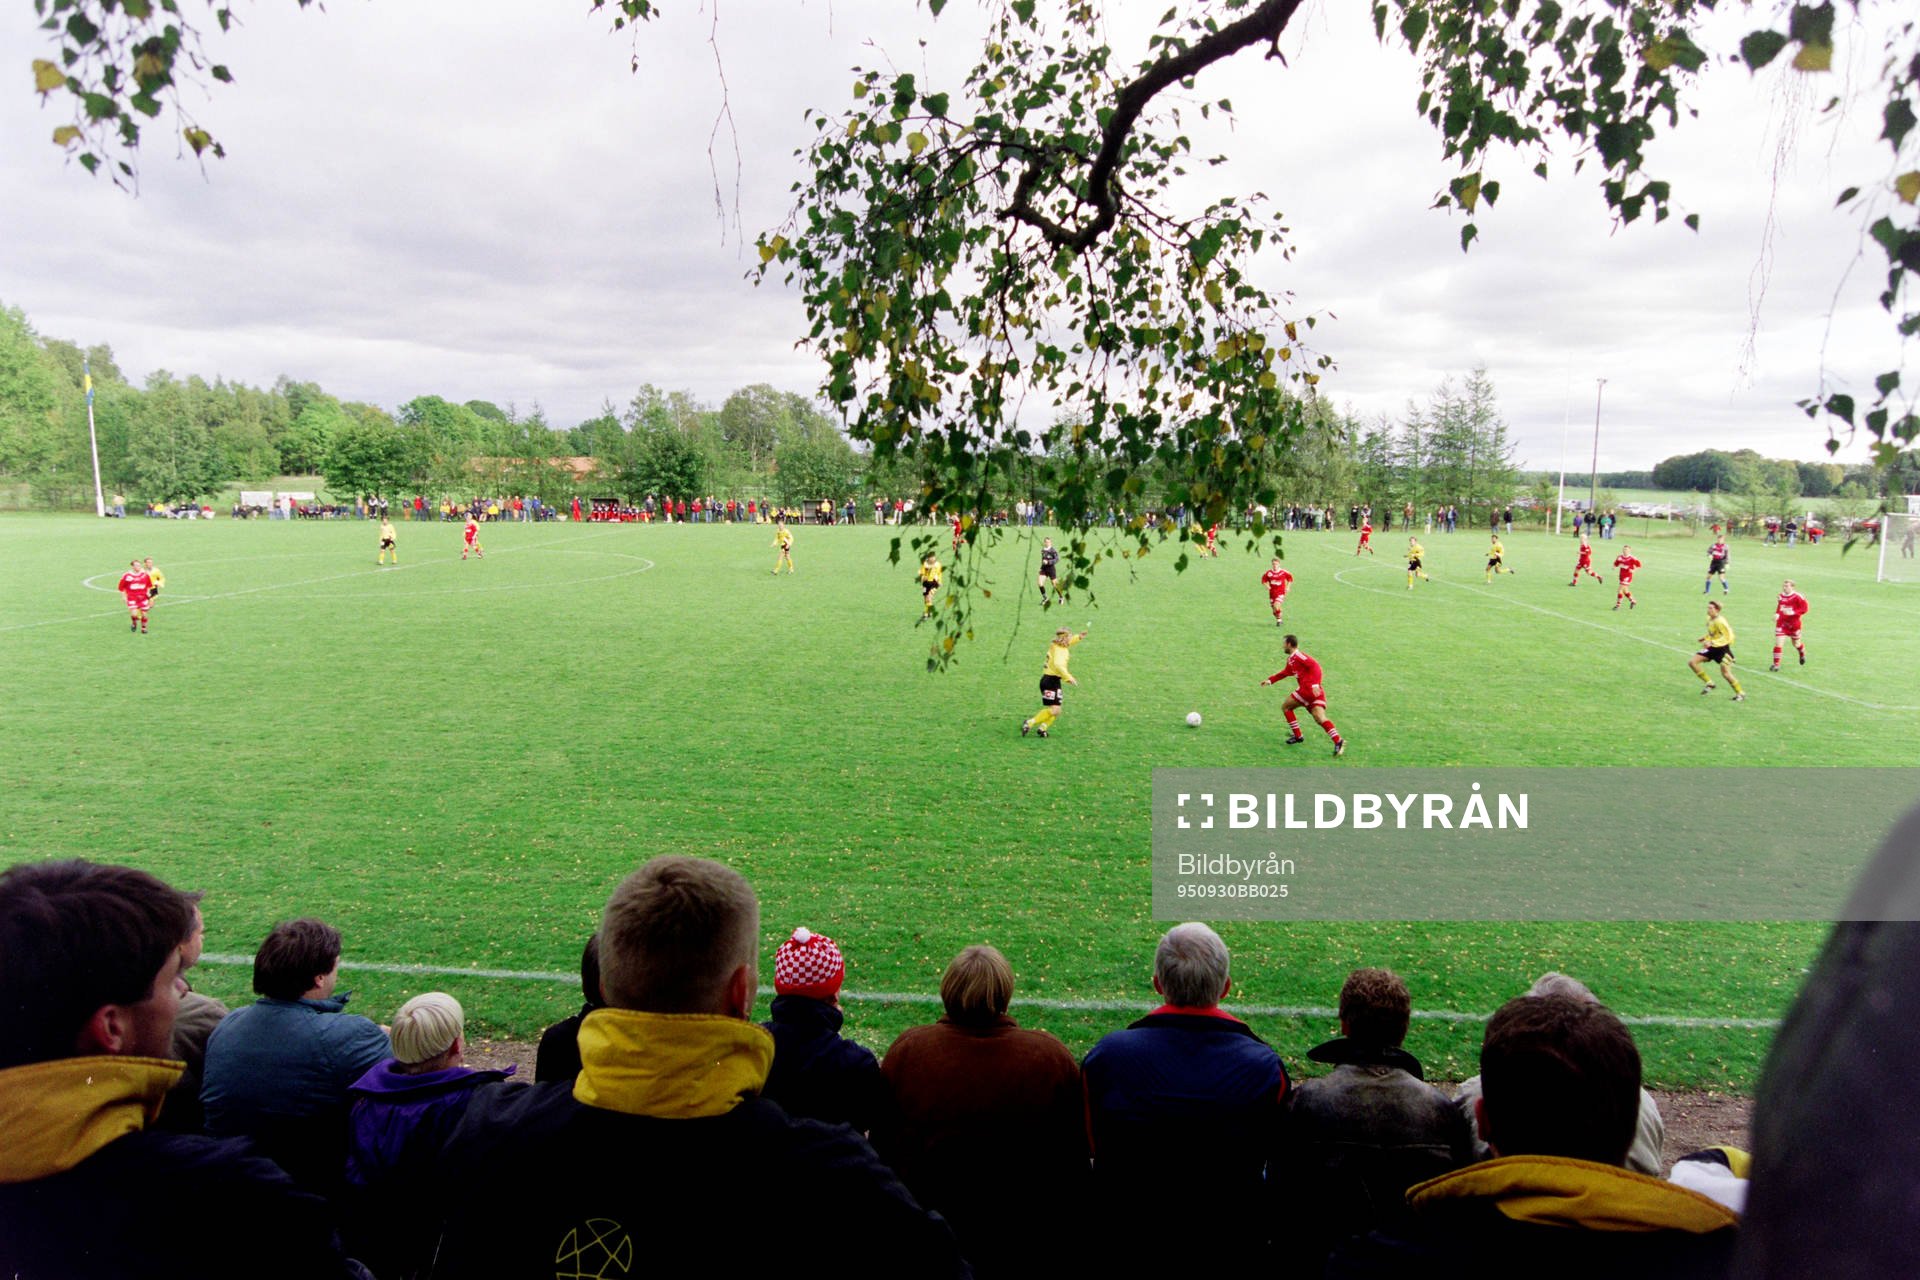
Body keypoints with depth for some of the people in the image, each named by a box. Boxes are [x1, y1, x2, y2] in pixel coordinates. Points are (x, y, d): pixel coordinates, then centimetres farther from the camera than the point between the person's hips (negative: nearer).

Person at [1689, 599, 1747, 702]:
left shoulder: (1720, 621, -23)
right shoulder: (1709, 619, 2)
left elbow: (1728, 637, -25)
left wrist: (1711, 642, -31)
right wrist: (1705, 638, 7)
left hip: (1722, 648, -8)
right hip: (1712, 647, 8)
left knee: (1725, 672, -8)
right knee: (1692, 662, -3)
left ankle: (1740, 693, 12)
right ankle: (1709, 683, 9)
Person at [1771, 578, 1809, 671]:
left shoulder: (1797, 597, -15)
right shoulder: (1781, 596, 2)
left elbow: (1805, 608, -14)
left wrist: (1792, 612, -25)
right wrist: (1777, 614, 1)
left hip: (1794, 623, -3)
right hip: (1781, 622, 3)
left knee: (1796, 644, 16)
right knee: (1778, 642, -10)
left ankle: (1803, 654, 52)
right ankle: (1776, 664, -5)